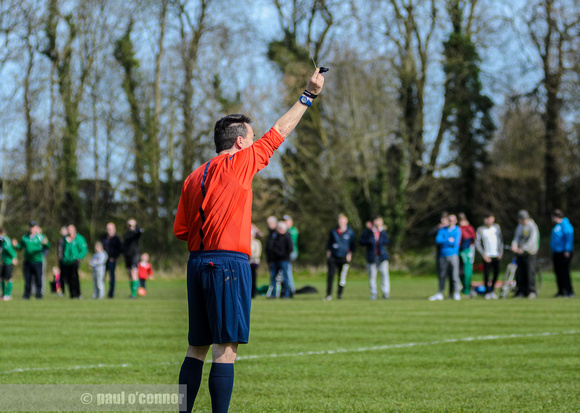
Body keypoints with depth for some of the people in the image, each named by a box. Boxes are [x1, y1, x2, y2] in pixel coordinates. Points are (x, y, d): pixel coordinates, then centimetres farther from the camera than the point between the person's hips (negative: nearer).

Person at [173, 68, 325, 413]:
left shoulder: (194, 178, 15)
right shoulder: (238, 163, -3)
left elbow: (181, 230, 14)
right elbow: (279, 132, 4)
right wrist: (309, 96, 12)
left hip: (197, 263, 7)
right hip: (229, 263, -7)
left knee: (198, 347, 11)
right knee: (226, 347, -8)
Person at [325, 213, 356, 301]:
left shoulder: (350, 232, 2)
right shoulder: (333, 231, 6)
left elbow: (352, 244, 8)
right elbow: (329, 242, 15)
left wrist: (349, 254, -3)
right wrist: (328, 253, 8)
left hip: (344, 257, -1)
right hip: (333, 256, 1)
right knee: (330, 275, -7)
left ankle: (340, 293, 17)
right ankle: (329, 295, -6)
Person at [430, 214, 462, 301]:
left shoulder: (457, 230, 3)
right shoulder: (443, 230, 14)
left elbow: (455, 243, -9)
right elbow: (437, 240, 0)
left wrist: (443, 242, -1)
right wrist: (448, 240, -10)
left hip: (453, 255, -3)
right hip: (443, 255, 3)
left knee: (455, 275, -6)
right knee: (442, 275, 5)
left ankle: (457, 293, 0)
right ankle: (440, 294, 10)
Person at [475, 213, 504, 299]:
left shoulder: (496, 227, 6)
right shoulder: (480, 230, -3)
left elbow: (500, 240, 13)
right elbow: (477, 243, -3)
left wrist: (501, 252, 5)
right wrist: (483, 254, -10)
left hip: (496, 255, 3)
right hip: (487, 256, -3)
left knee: (496, 273, 1)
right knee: (486, 274, -7)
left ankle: (492, 290, 19)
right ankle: (487, 292, 6)